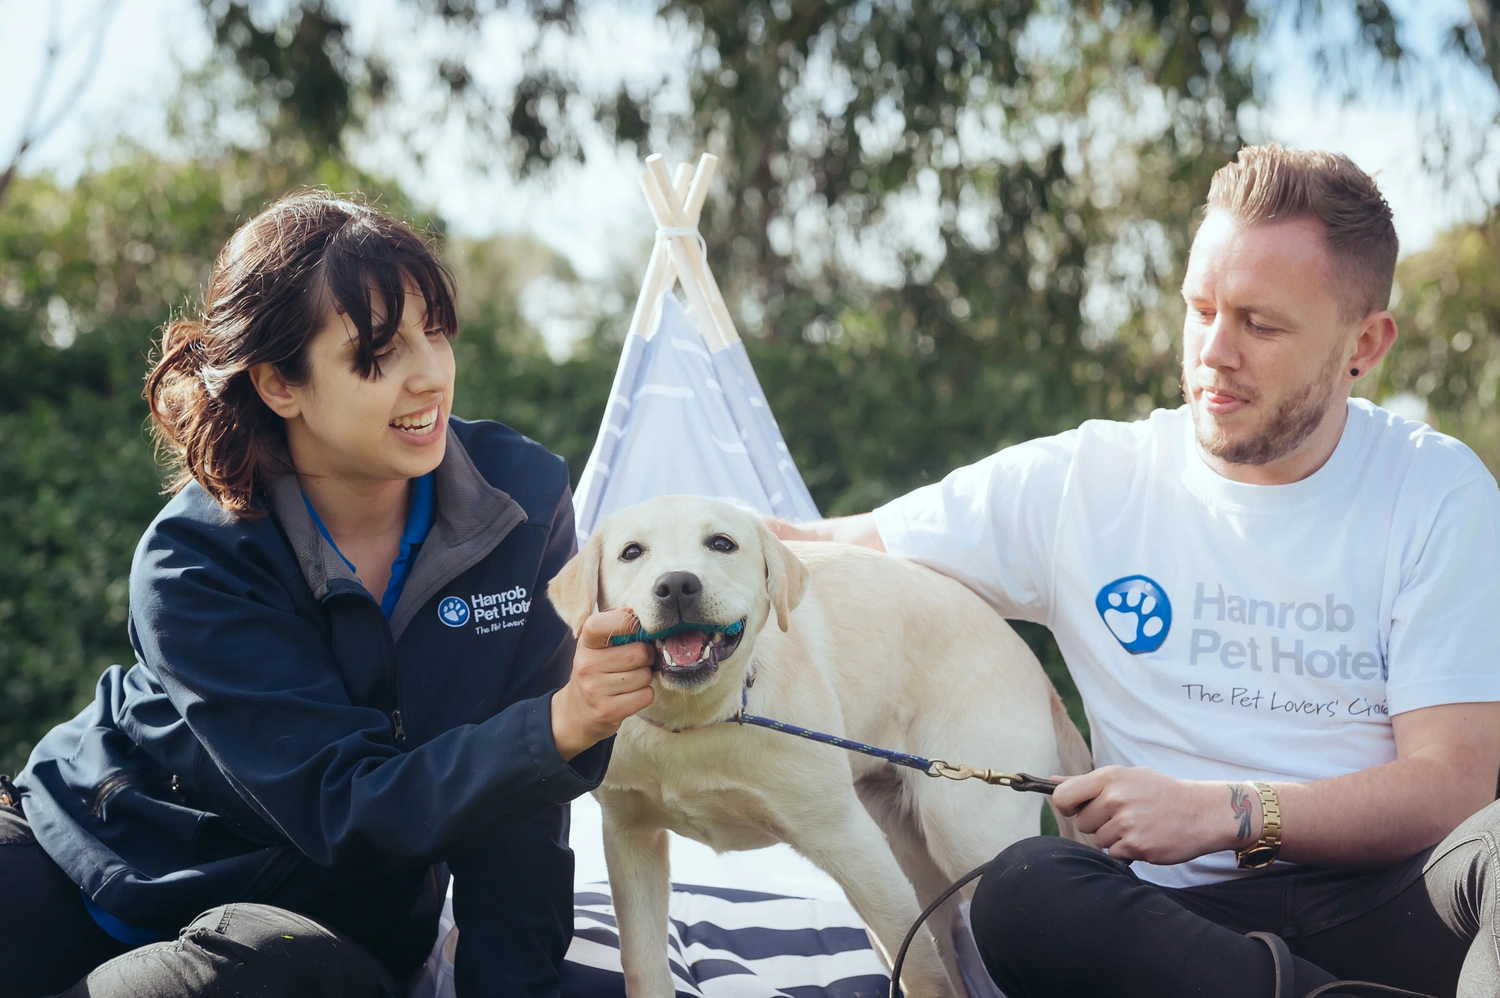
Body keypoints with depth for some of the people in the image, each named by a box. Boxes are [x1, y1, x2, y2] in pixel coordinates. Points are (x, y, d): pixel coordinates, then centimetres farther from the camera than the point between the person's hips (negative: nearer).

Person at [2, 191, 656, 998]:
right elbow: (348, 808, -25)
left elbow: (514, 794, -6)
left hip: (318, 924, 2)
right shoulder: (193, 562, -18)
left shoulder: (522, 500, -11)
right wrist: (557, 729, -41)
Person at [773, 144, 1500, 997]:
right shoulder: (1079, 485, 7)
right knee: (1023, 889, -32)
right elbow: (818, 553, 9)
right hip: (1185, 916, 2)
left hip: (1385, 899, -2)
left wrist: (1226, 813, -16)